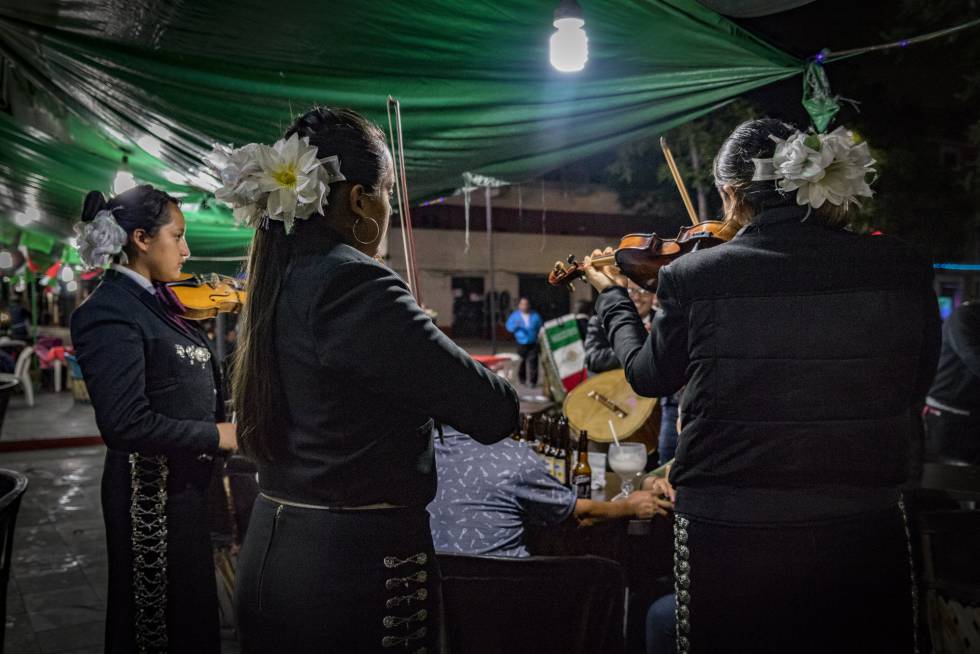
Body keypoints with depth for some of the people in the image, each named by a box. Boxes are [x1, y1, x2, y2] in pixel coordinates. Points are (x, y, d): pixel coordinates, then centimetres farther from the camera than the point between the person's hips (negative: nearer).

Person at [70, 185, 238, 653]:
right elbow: (124, 423, -26)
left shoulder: (158, 301, 7)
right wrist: (214, 436, -20)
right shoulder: (110, 312, -19)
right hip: (152, 493, -8)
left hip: (187, 482, 8)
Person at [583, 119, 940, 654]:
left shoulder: (694, 276, -13)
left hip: (728, 540, -1)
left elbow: (648, 375, 5)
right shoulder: (902, 269, -7)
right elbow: (914, 386, 7)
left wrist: (612, 297, 21)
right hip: (865, 540, 2)